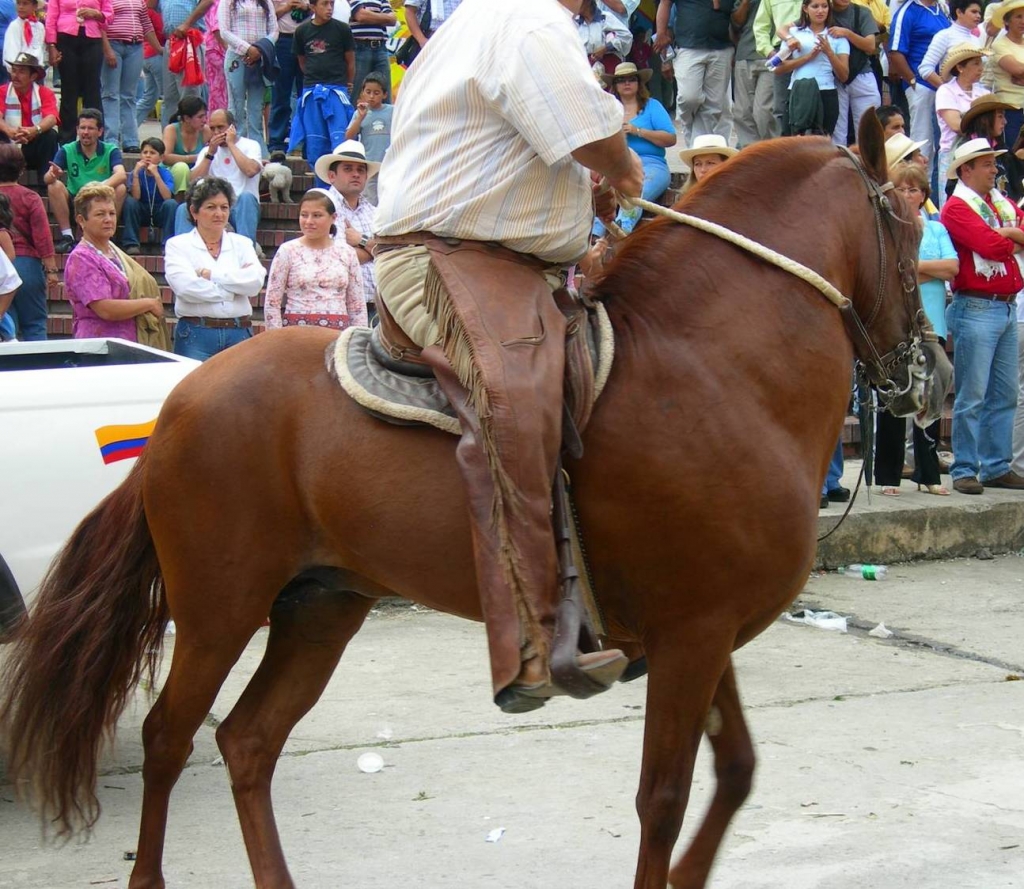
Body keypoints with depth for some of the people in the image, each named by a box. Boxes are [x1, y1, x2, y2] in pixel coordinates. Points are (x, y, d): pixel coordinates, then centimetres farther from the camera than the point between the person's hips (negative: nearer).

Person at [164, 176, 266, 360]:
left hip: (239, 333, 2)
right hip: (196, 336, -2)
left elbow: (256, 282, -3)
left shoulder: (242, 243, 15)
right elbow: (185, 286, -11)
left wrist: (212, 274, -7)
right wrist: (235, 288, -5)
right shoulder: (177, 245, 6)